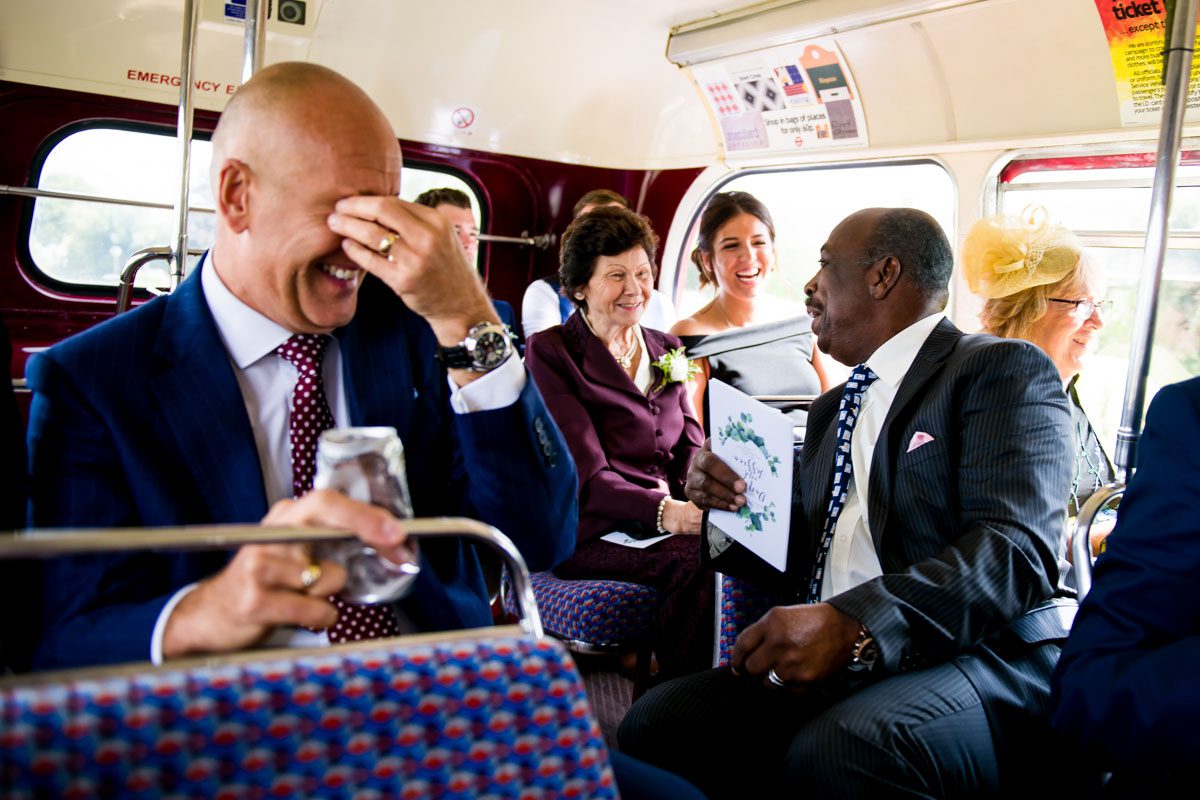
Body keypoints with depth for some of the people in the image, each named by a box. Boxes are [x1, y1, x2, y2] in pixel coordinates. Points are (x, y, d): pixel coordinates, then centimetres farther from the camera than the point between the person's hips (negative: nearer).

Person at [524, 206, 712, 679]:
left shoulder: (666, 350, 19)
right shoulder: (550, 353, -1)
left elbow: (690, 444, 13)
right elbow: (584, 475, -11)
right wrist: (663, 511, -26)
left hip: (671, 514, 6)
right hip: (593, 529, -5)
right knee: (694, 562, -33)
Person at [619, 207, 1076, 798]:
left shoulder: (1004, 369, -1)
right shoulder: (830, 410, 23)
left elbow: (1015, 548, -16)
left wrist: (854, 623, -29)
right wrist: (730, 499, 3)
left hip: (972, 656, -6)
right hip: (829, 662, 7)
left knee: (837, 753, -36)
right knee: (655, 726, -15)